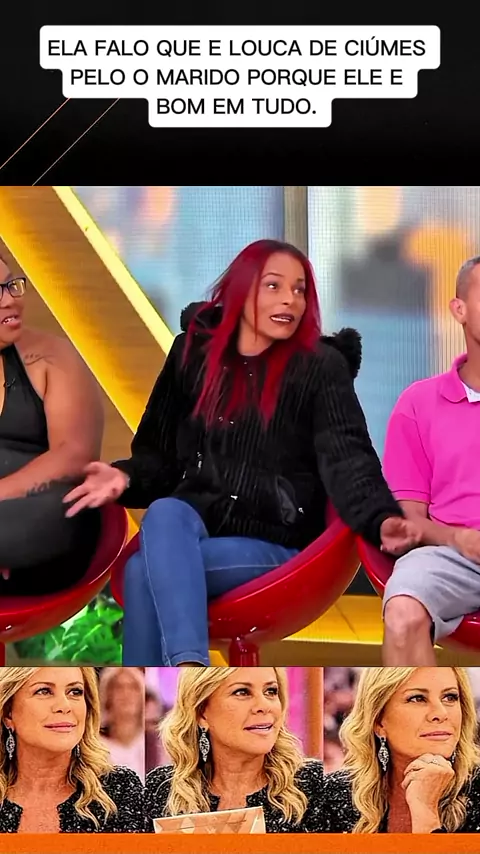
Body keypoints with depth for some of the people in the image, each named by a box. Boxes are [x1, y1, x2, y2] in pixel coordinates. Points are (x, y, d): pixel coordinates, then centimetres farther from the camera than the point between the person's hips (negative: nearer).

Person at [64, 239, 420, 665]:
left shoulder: (321, 367, 0)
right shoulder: (194, 352, 10)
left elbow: (347, 459, -13)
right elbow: (160, 451, 15)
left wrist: (382, 519, -33)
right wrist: (127, 477, -8)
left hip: (274, 545, -3)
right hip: (192, 526, 3)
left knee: (144, 571, -28)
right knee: (164, 512, -33)